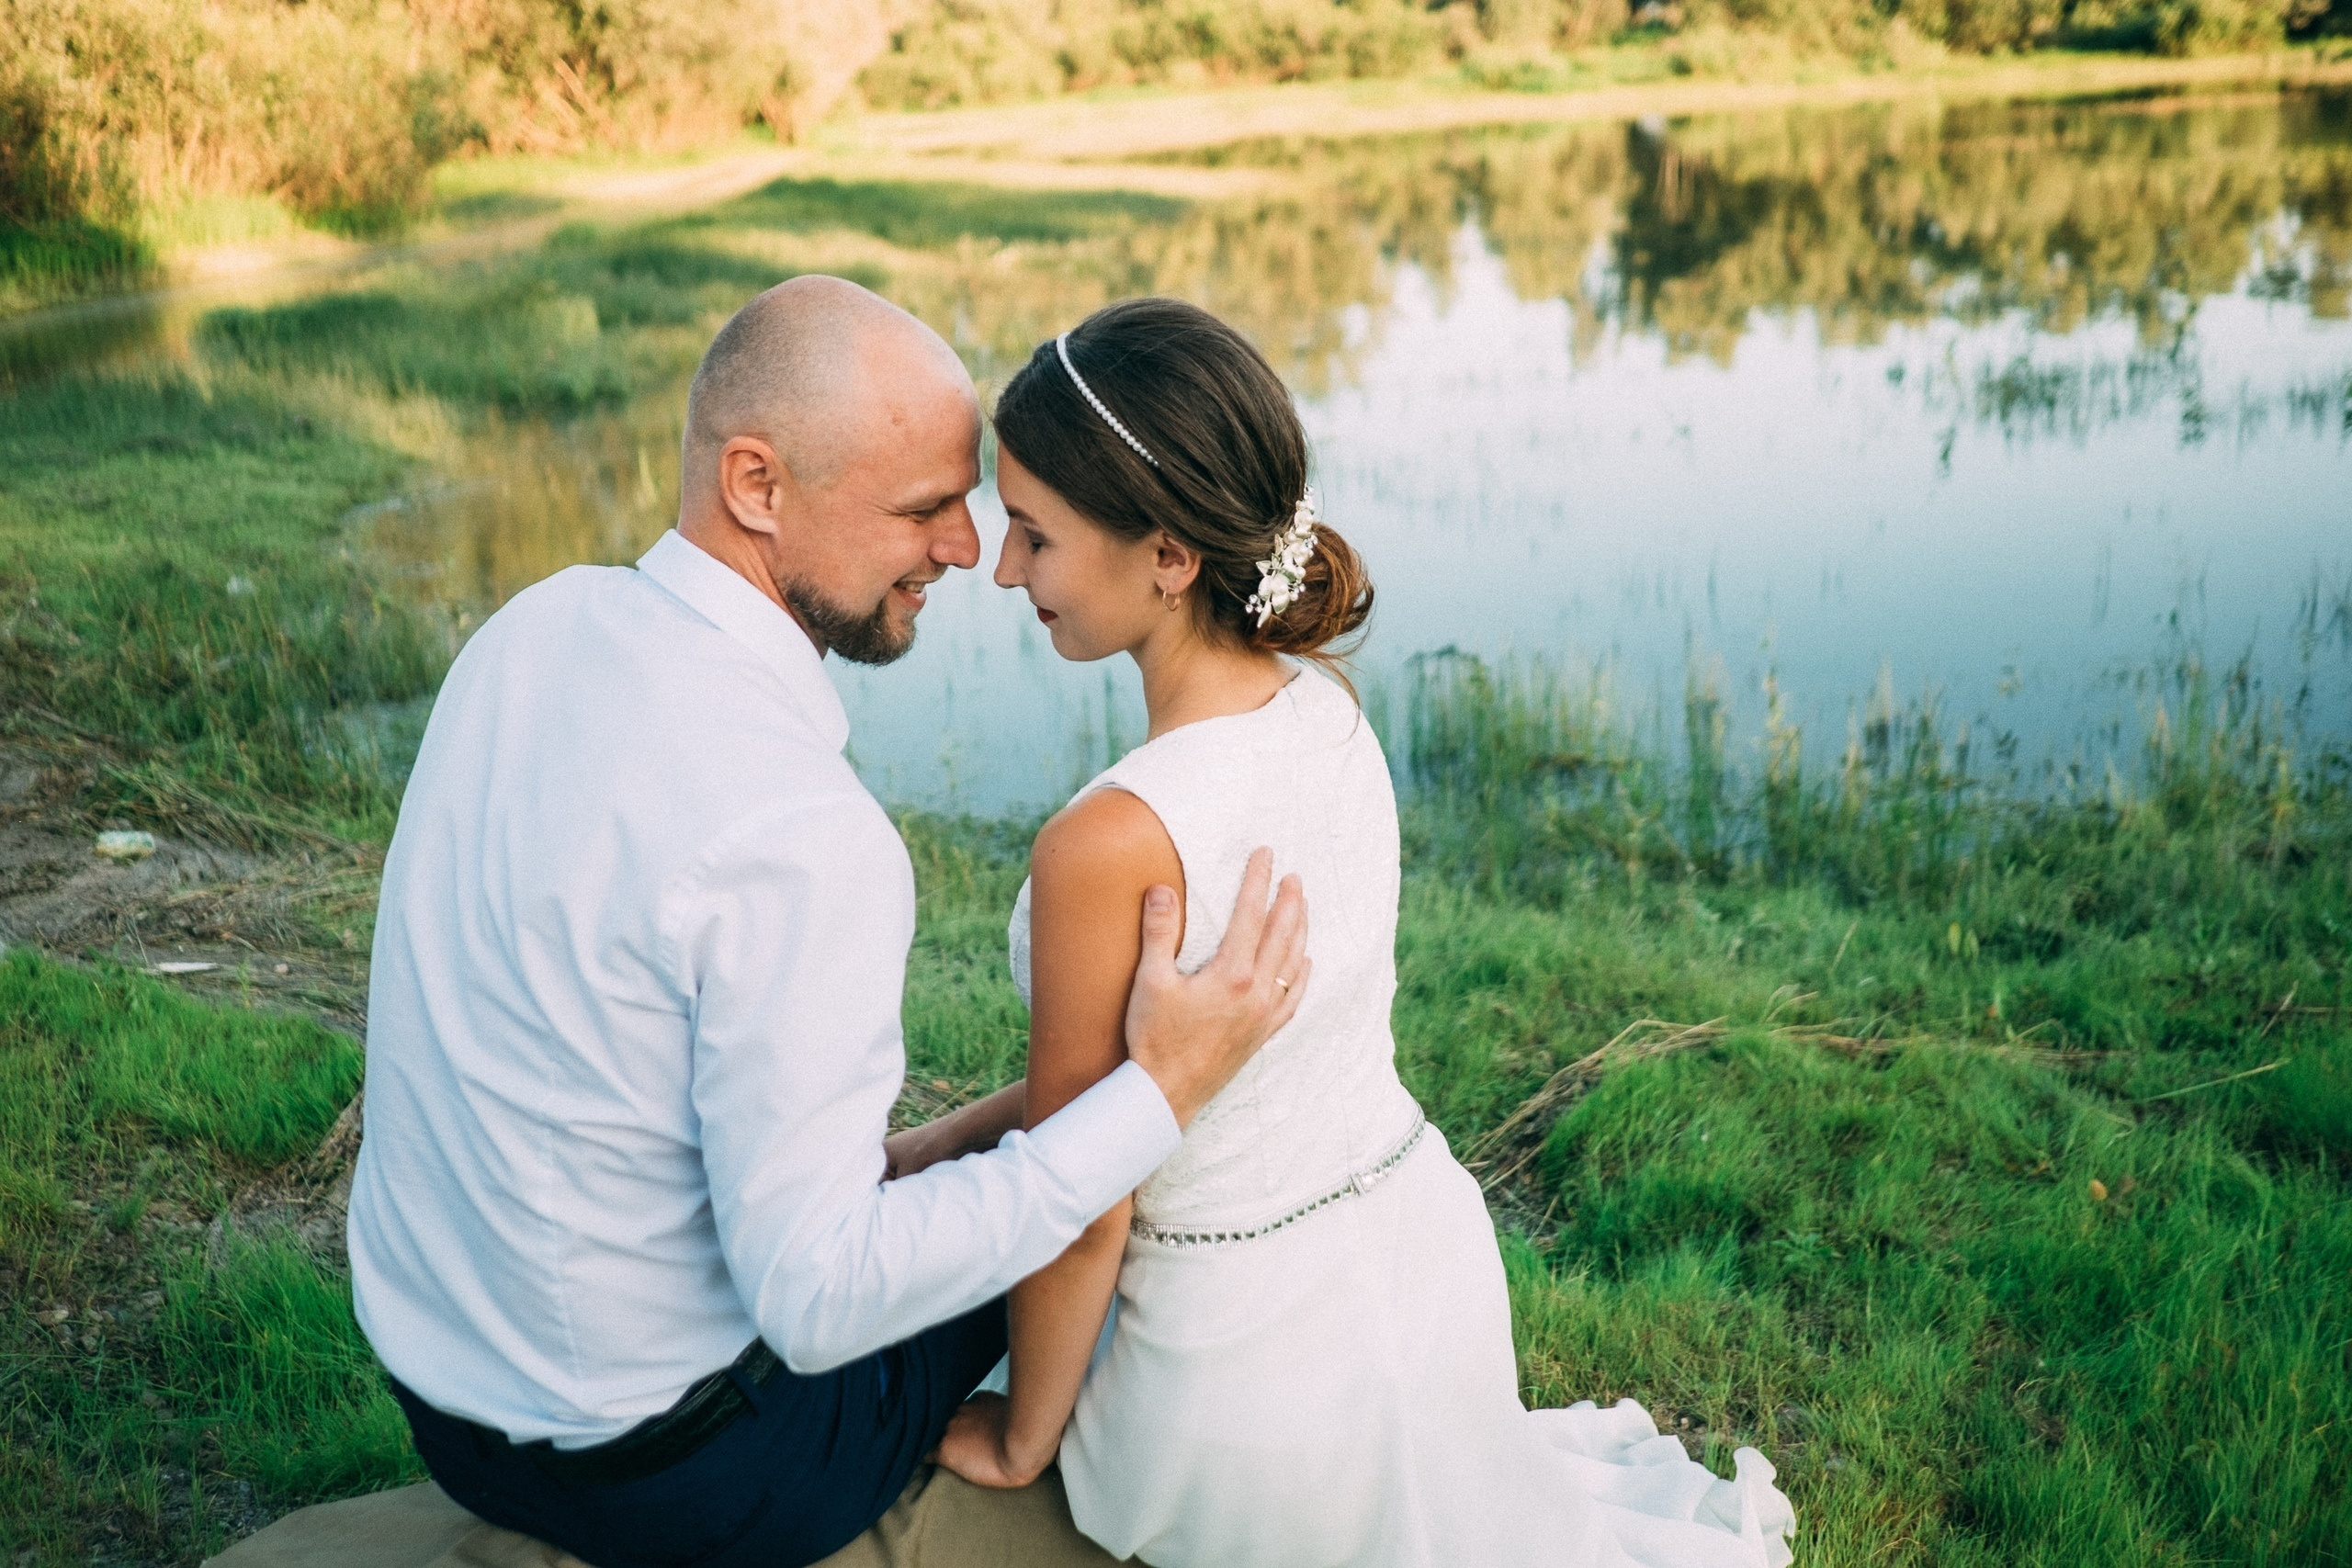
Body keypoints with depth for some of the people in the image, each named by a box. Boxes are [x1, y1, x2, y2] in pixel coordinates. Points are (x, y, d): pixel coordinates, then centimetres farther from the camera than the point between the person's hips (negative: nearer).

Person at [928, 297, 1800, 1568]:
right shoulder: (1330, 714, -7)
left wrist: (1021, 1440, 0)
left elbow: (1083, 1215, -17)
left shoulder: (1111, 845, -30)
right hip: (1429, 1246, 7)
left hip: (1255, 1352, -7)